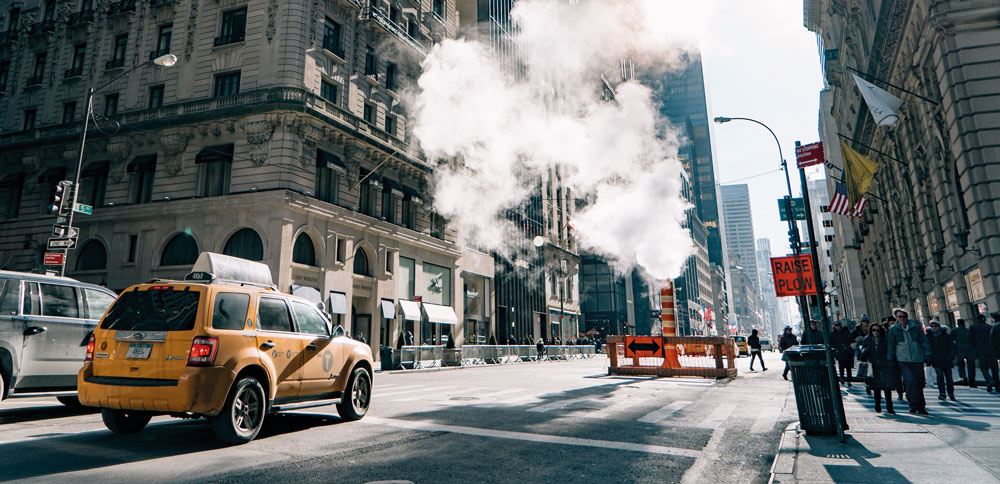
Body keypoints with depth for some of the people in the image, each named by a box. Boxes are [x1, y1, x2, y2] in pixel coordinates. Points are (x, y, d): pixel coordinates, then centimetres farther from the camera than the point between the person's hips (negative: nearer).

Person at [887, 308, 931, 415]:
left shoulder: (916, 327, 6)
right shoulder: (893, 330, 3)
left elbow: (924, 341, 10)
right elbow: (891, 346, 8)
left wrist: (927, 354, 1)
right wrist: (891, 359, 5)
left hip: (917, 360, 2)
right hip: (902, 361, -2)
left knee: (919, 382, 6)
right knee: (910, 381, -16)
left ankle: (921, 407, 19)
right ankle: (913, 405, -7)